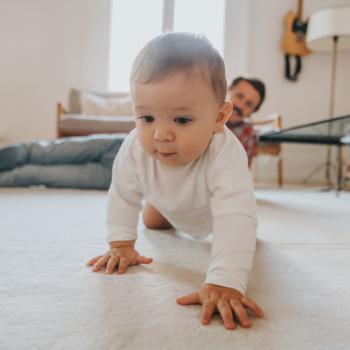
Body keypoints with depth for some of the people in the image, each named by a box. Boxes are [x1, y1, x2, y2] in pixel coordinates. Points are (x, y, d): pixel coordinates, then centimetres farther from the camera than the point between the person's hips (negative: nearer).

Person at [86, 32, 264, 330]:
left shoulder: (225, 154, -51)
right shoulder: (135, 149, -39)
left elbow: (236, 219, -58)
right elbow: (123, 196, -22)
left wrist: (224, 283, -67)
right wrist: (121, 245, -23)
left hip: (214, 207, -2)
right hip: (170, 202, 3)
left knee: (241, 231, 17)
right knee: (152, 222, 26)